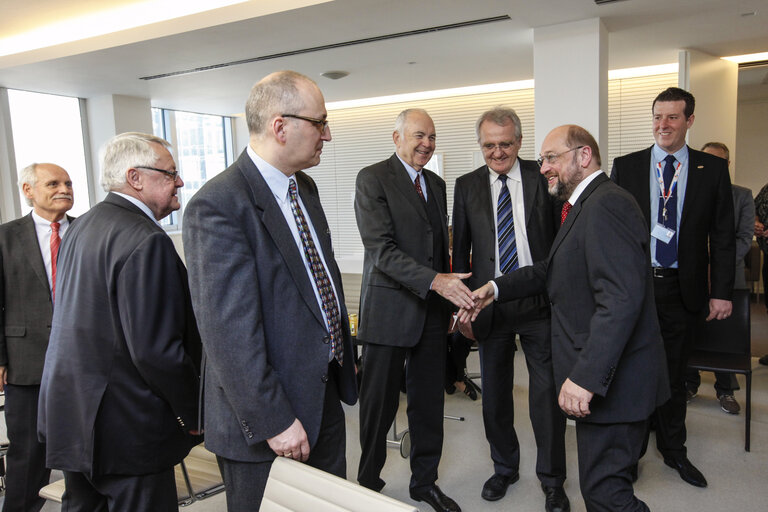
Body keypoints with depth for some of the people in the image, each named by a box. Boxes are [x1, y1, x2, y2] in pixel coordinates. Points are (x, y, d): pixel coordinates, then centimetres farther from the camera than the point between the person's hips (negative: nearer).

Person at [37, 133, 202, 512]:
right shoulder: (147, 242, -23)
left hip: (70, 414, 10)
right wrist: (193, 413, -12)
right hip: (127, 426, -9)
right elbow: (156, 350, -26)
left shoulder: (80, 228, 9)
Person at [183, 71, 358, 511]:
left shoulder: (305, 187, 7)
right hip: (270, 412, -8)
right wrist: (273, 421, -20)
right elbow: (229, 332, -24)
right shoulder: (218, 206, -22)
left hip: (325, 394, 8)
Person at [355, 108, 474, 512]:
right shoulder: (372, 179, -9)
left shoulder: (436, 184, 13)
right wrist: (436, 281, -27)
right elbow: (381, 250, -19)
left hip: (432, 310, 6)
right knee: (379, 404, 8)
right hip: (389, 310, -6)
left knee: (429, 402, 14)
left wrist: (451, 301, 16)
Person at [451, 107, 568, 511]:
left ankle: (552, 479, 26)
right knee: (494, 394, 14)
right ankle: (504, 468, 36)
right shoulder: (467, 186, 5)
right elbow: (461, 249, 8)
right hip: (491, 306, 2)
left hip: (539, 301, -2)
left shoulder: (543, 178, 0)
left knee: (548, 393, 6)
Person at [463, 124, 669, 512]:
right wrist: (496, 288, 10)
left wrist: (586, 377, -30)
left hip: (610, 378, -10)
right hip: (594, 376, 10)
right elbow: (552, 271, 22)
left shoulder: (605, 206, -19)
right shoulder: (585, 205, 15)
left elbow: (621, 299, -29)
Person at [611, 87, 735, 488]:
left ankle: (673, 450, 34)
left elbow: (723, 237, 2)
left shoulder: (712, 169, 2)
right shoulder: (625, 167, 1)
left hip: (682, 289, 1)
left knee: (674, 374, 14)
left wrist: (721, 291, -3)